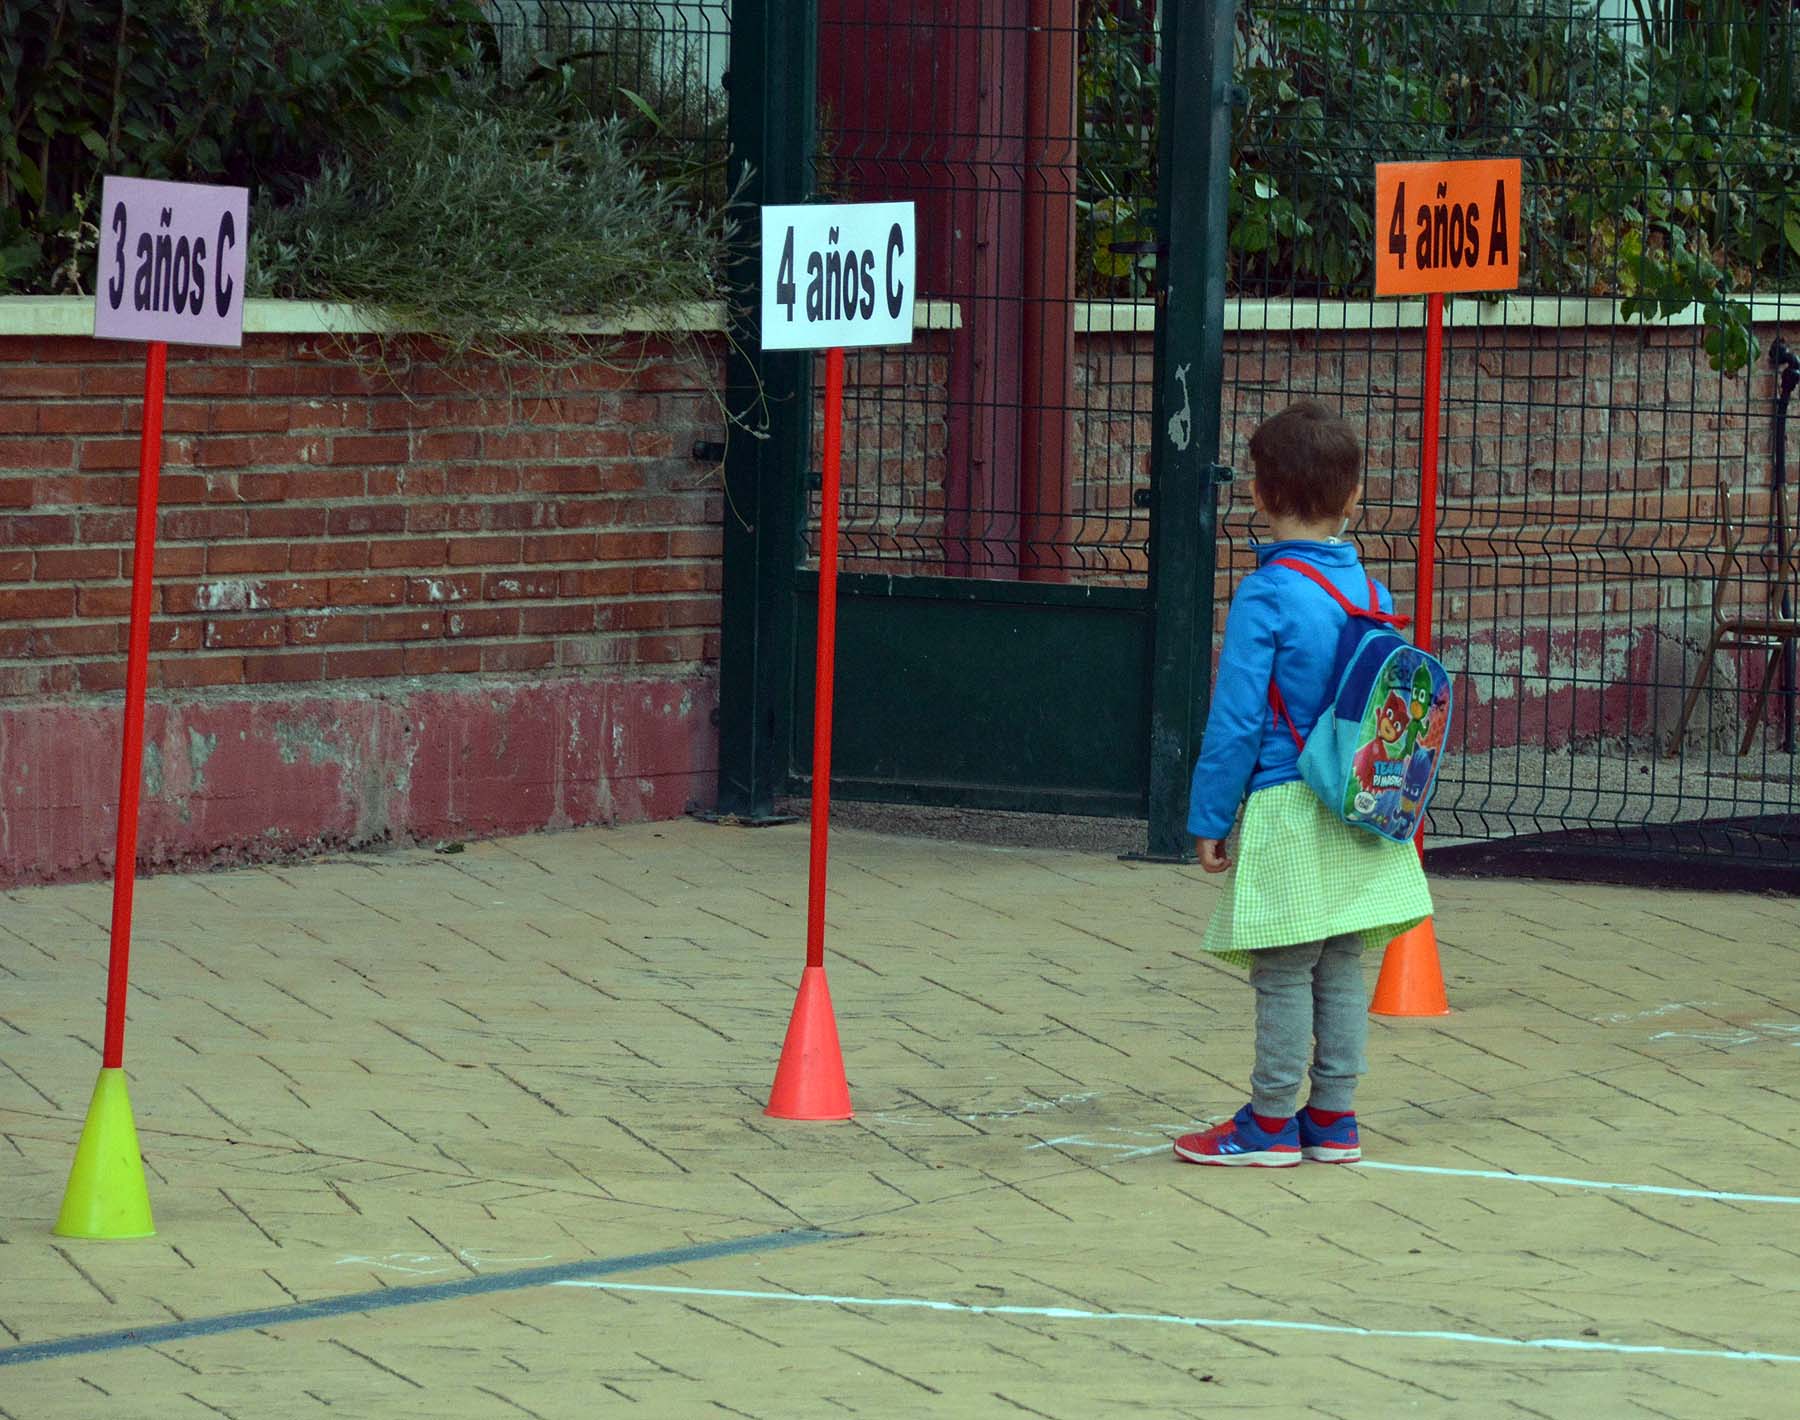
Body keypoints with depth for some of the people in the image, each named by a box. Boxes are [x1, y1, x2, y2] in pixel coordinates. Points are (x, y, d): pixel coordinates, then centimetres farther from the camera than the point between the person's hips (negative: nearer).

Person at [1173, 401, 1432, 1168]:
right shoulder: (1372, 591, 5)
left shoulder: (1266, 596, -14)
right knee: (1342, 968, 12)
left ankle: (1271, 1123, 7)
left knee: (1283, 973, 1)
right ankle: (1334, 1118, 18)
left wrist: (1209, 819, -6)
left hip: (1285, 813, -6)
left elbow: (1236, 722, -14)